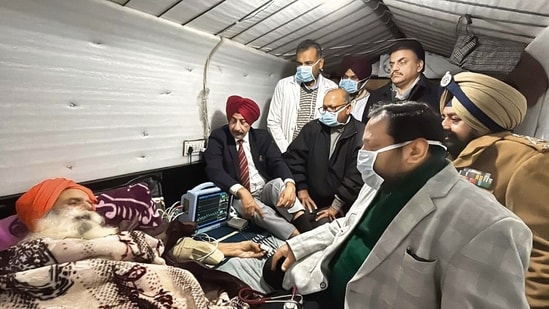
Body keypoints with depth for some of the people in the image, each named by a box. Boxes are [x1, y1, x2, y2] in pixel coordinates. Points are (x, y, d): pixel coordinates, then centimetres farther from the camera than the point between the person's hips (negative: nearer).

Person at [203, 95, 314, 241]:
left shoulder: (262, 136, 5)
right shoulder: (218, 137, -3)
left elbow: (278, 162, -8)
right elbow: (214, 169, -19)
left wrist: (290, 184, -32)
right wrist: (241, 191, -36)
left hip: (266, 190, 2)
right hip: (238, 197, -2)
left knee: (279, 183, -32)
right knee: (259, 211, -35)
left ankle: (309, 232, -43)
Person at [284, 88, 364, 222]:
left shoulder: (361, 134, -7)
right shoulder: (312, 128, 8)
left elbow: (357, 174, -13)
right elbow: (294, 156, 6)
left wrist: (336, 206, -13)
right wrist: (301, 189, -2)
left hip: (343, 207, -3)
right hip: (311, 202, 3)